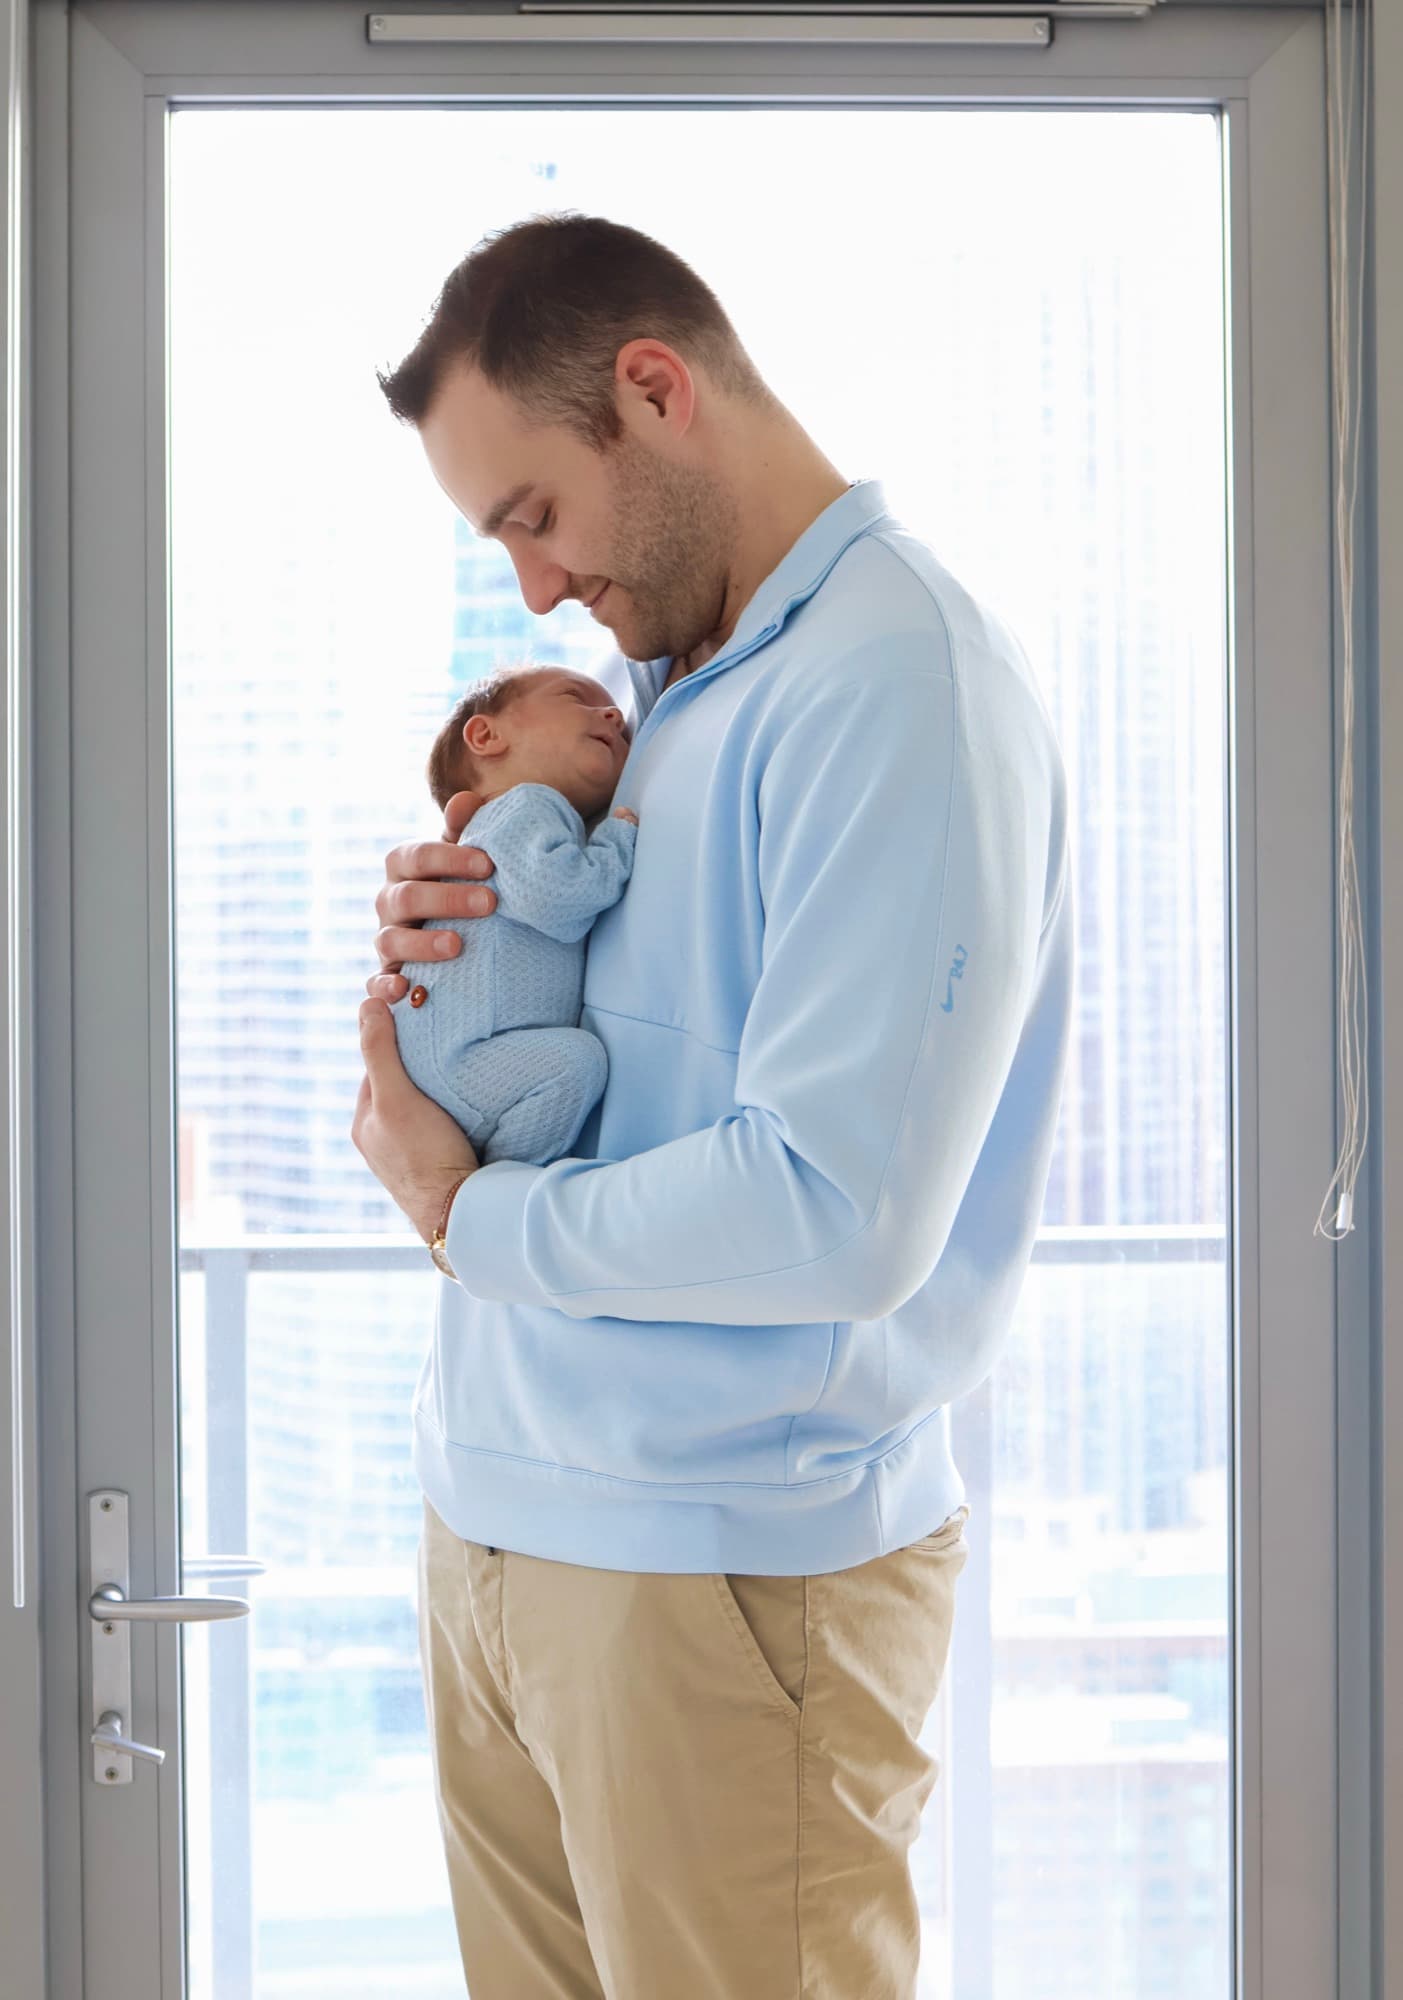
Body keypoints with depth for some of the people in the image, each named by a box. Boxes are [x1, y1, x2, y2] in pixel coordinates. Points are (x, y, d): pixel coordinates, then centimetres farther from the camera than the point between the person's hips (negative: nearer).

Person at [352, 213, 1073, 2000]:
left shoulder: (899, 683, -17)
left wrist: (469, 1216, -11)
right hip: (491, 1521, 8)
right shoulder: (654, 680, 14)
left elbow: (840, 1214, -25)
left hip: (721, 1576, -8)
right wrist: (442, 938, 0)